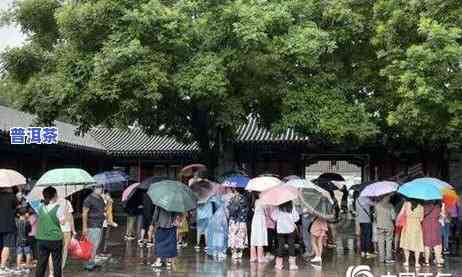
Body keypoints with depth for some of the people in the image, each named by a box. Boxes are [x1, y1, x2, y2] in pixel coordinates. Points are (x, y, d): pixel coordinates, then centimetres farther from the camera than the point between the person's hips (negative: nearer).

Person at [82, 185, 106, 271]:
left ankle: (92, 262, 22)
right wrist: (84, 227, -19)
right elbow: (84, 213, -16)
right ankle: (89, 264, -3)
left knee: (96, 245, 13)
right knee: (92, 246, -9)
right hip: (92, 226, -9)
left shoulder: (101, 199, 13)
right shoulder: (89, 199, -13)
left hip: (100, 226, 9)